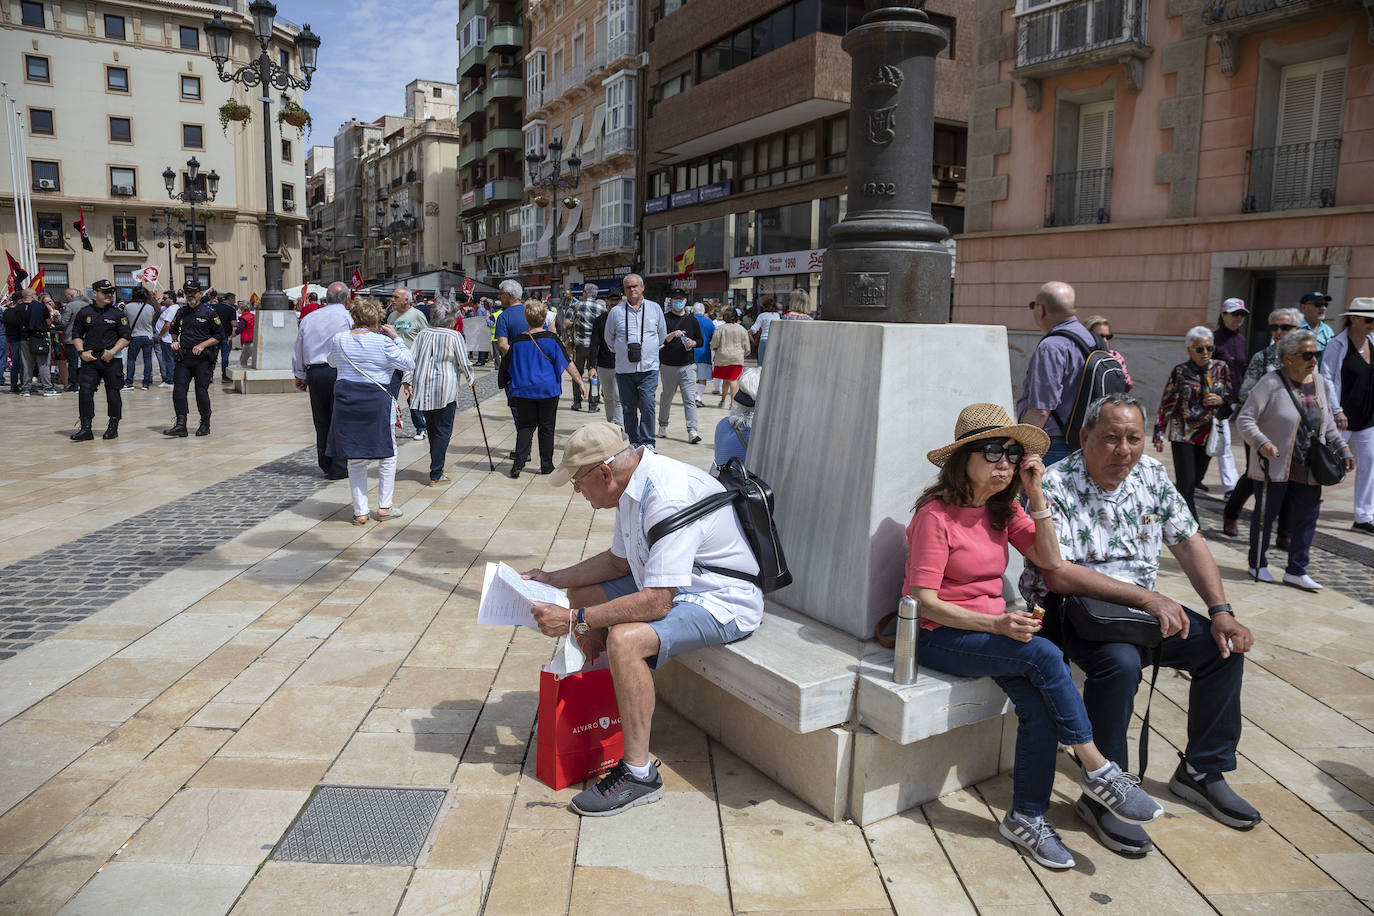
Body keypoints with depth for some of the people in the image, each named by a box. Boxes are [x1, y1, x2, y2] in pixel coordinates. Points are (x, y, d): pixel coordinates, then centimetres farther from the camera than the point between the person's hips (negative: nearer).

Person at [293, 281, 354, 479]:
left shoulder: (309, 318, 12)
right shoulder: (349, 317, -3)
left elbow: (297, 350, 15)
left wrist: (300, 376, 24)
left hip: (314, 373, 5)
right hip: (340, 373, -5)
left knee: (321, 421, 13)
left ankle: (325, 464, 22)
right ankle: (338, 468, 1)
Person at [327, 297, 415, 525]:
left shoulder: (339, 339, 1)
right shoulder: (382, 342, -11)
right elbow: (409, 364, -3)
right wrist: (396, 338, 3)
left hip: (346, 402, 3)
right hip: (377, 403, -3)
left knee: (355, 459, 10)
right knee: (388, 455, 13)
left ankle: (360, 511, 11)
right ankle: (384, 507, 16)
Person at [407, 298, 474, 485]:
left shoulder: (422, 334, 8)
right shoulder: (455, 336, -6)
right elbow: (464, 363, -4)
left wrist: (408, 382, 11)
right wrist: (470, 378, 14)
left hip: (424, 388, 5)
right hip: (446, 389, -5)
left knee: (432, 429, 14)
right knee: (443, 430, -1)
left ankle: (437, 468, 22)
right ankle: (436, 475, -3)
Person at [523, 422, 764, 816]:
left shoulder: (669, 498, -31)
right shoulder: (634, 485, 0)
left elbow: (656, 603, -33)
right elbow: (619, 561, 14)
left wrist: (574, 620, -28)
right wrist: (552, 578, 9)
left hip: (722, 600, -10)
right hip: (670, 584, 10)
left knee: (624, 640, -31)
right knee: (583, 594, 12)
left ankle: (639, 773, -16)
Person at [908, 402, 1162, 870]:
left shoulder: (1003, 508, 8)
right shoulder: (936, 514, -14)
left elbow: (1050, 562, -1)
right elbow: (924, 601, -18)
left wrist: (1035, 494, -7)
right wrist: (996, 624, -27)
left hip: (991, 627, 6)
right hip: (941, 636, -6)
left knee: (1039, 703, -21)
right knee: (1045, 656, -27)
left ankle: (1027, 817, -7)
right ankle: (1098, 771, -13)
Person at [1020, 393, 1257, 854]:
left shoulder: (1151, 474, 3)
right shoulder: (1055, 485, -18)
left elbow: (1189, 543, 9)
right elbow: (1058, 574, -25)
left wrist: (1221, 611, -3)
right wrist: (1146, 597, -26)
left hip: (1143, 605, 8)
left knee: (1224, 645, -3)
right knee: (1120, 662, -33)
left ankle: (1202, 771, 16)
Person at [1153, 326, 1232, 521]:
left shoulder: (1221, 368, 6)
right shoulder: (1180, 371, -4)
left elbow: (1231, 398, 15)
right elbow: (1166, 403, -3)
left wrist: (1221, 400, -8)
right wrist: (1159, 432, -6)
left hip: (1208, 434, 4)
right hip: (1183, 434, -4)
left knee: (1196, 478, 11)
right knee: (1186, 482, -7)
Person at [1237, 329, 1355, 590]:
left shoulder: (1317, 381, 9)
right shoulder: (1271, 383, -12)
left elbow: (1328, 423, 21)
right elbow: (1244, 419, -15)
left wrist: (1343, 449, 17)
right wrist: (1261, 442, -29)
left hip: (1308, 470, 6)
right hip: (1275, 467, -6)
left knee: (1307, 518, 6)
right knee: (1265, 515, 6)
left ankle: (1296, 571, 16)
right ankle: (1257, 564, 23)